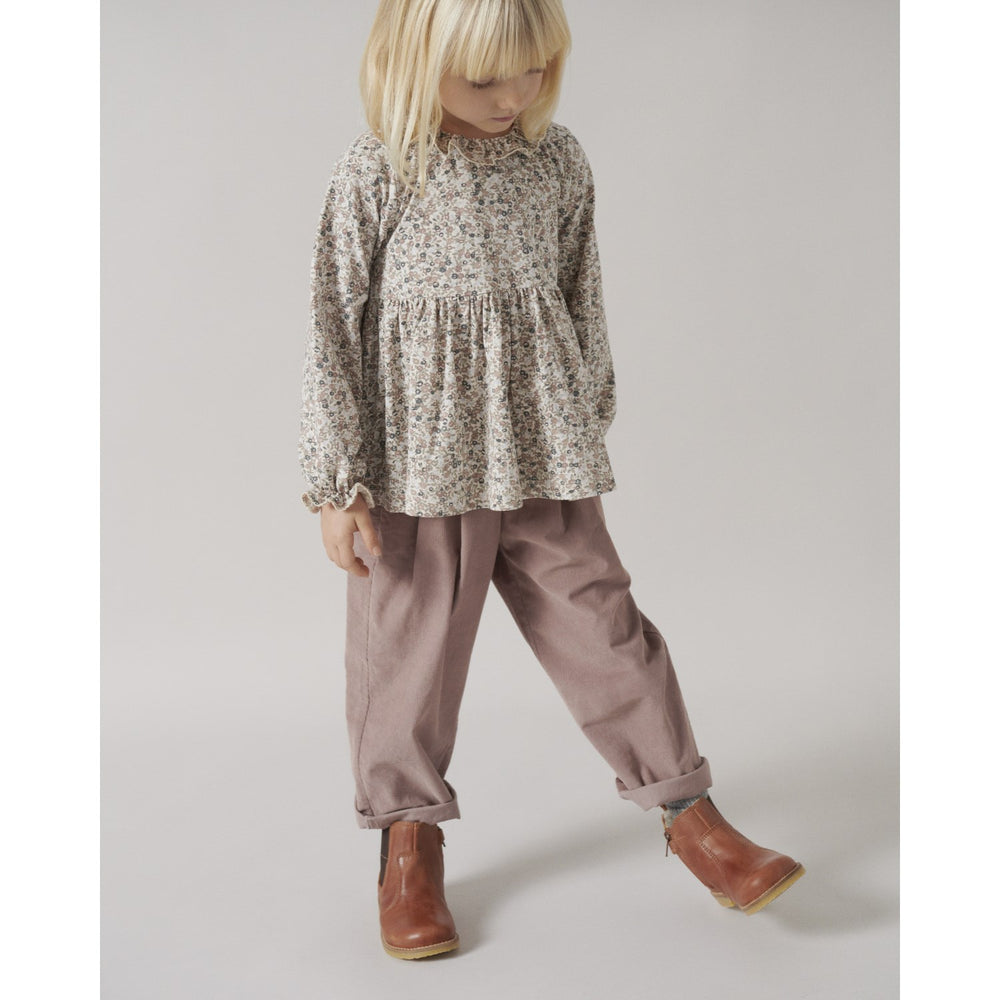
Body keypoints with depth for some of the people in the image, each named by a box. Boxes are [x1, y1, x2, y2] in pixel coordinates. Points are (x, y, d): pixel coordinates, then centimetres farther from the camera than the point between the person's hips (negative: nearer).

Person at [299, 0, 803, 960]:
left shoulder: (558, 161, 3)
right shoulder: (375, 173, -9)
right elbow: (334, 329, -7)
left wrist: (589, 425, 18)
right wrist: (336, 483, -9)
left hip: (541, 457, 3)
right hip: (419, 465, -2)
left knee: (603, 624, 6)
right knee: (409, 649, 8)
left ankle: (687, 811, 21)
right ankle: (410, 840, 28)